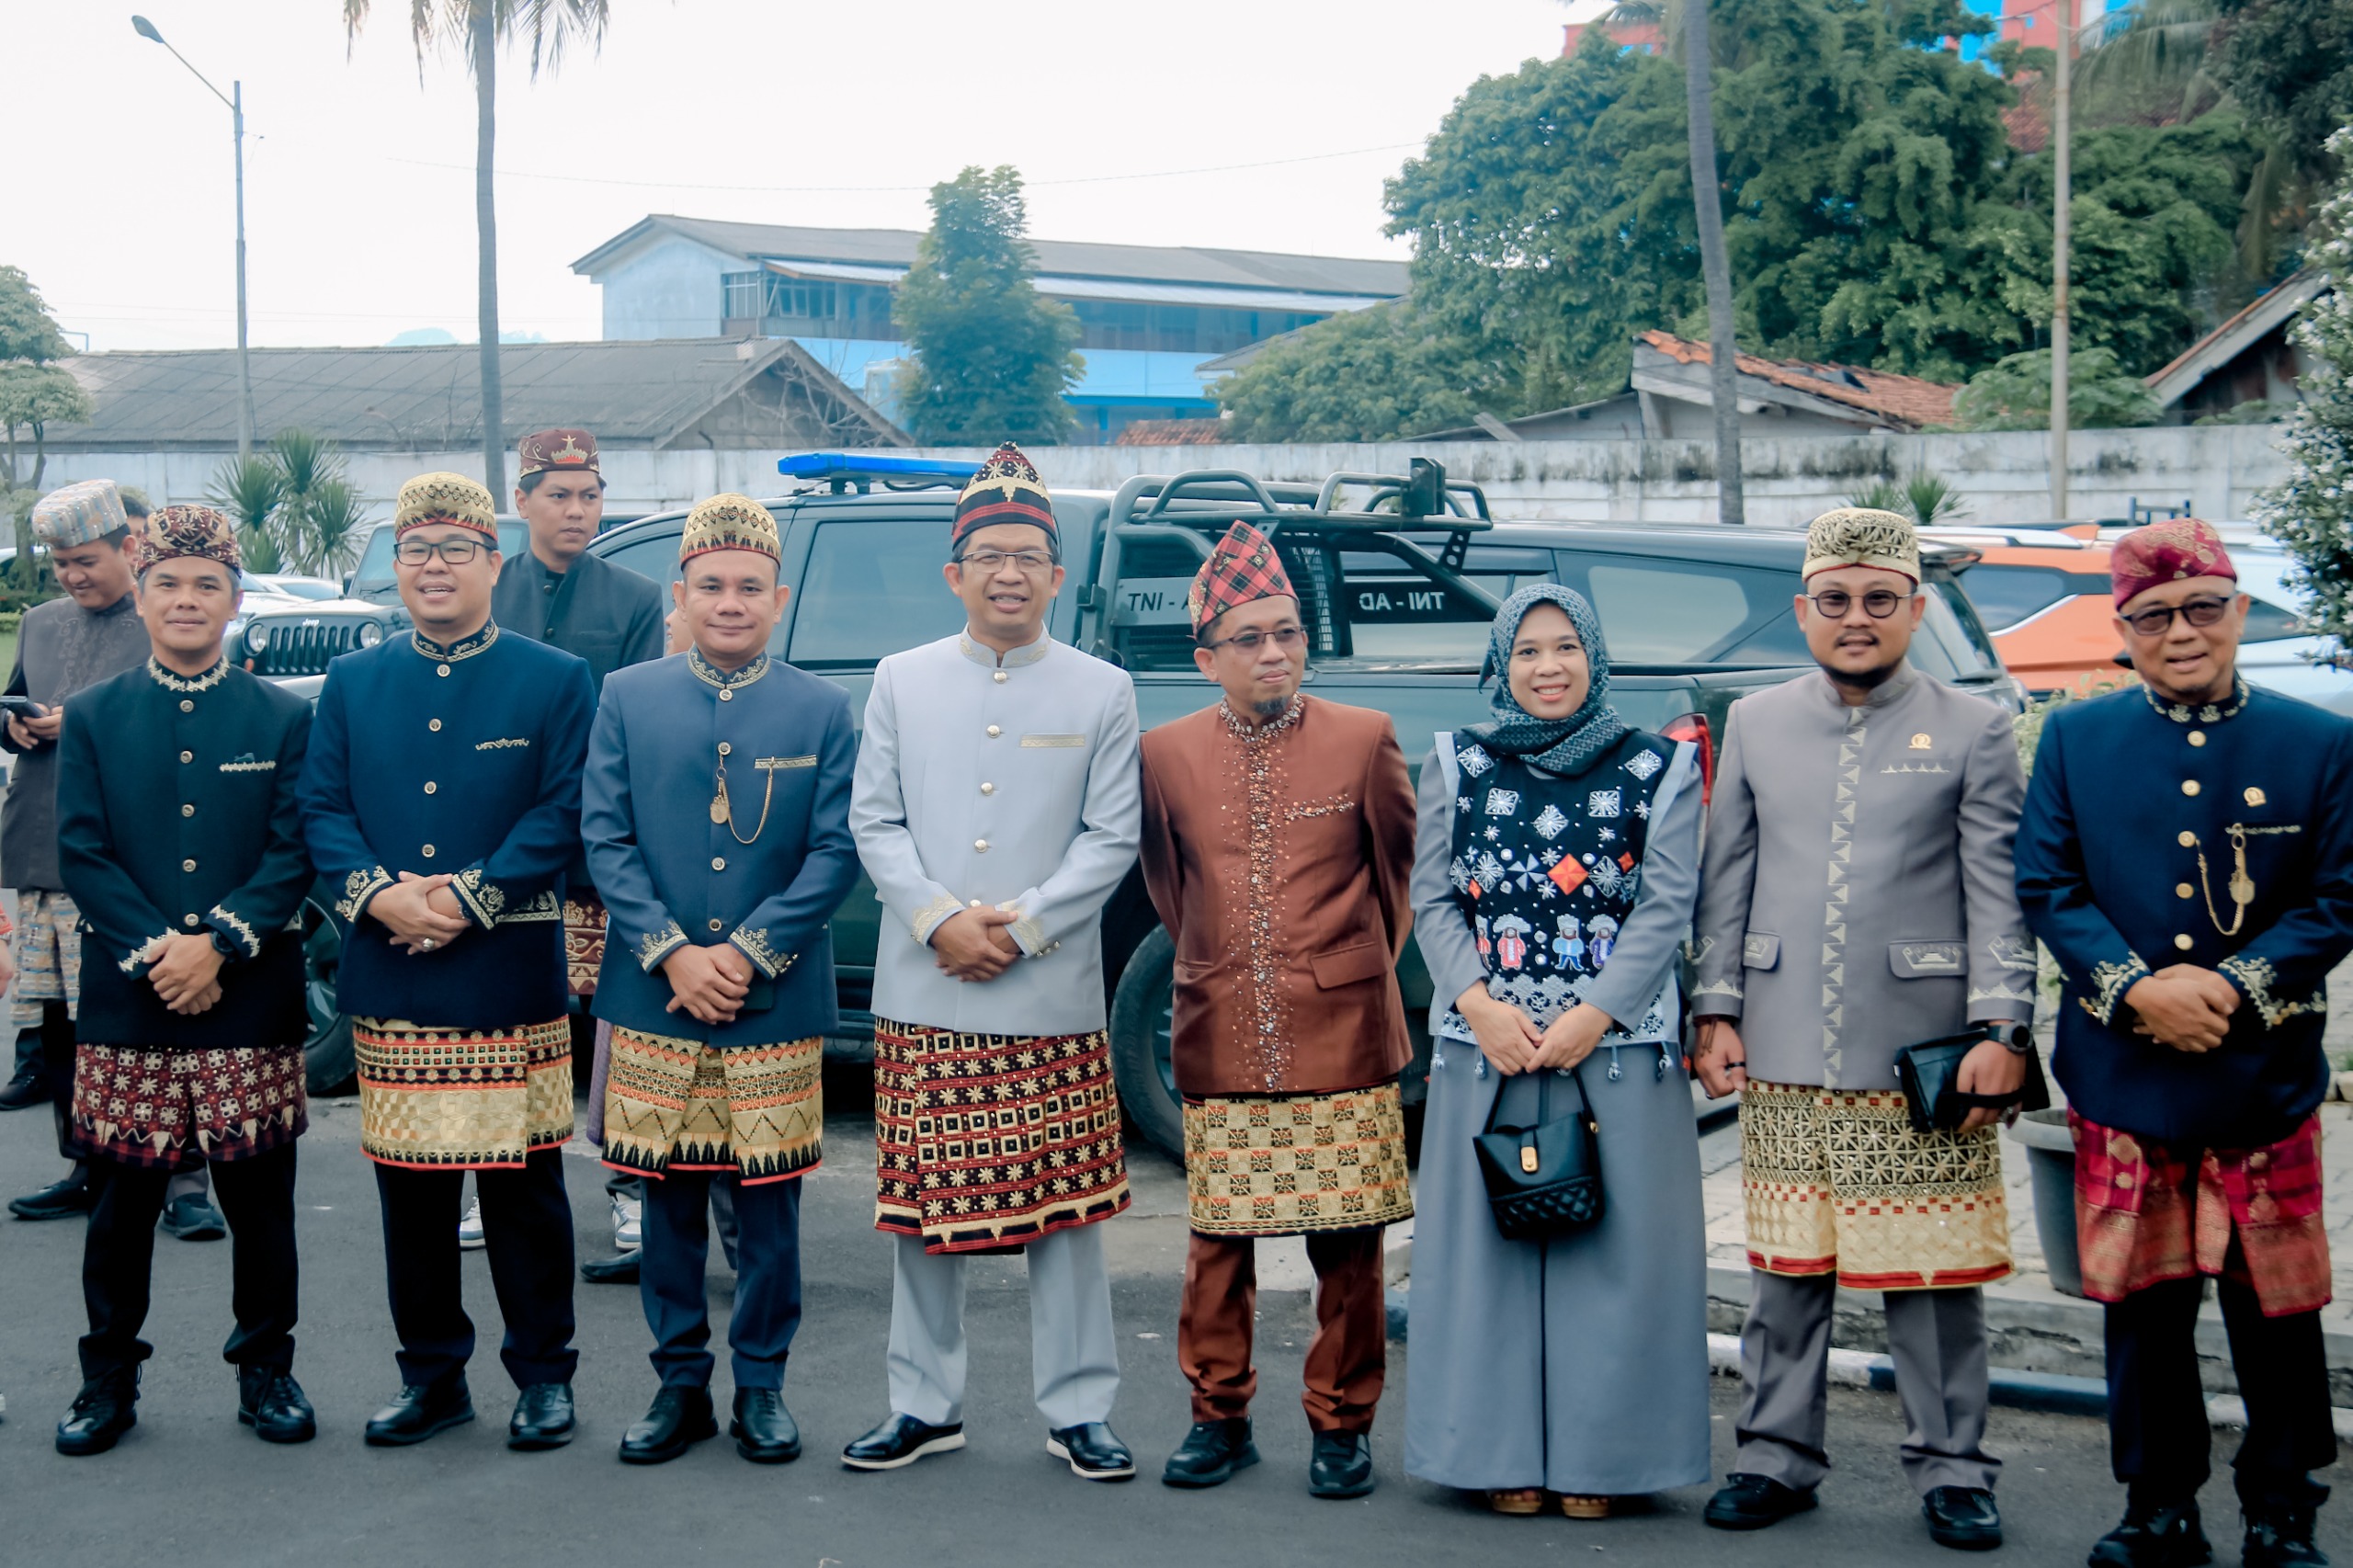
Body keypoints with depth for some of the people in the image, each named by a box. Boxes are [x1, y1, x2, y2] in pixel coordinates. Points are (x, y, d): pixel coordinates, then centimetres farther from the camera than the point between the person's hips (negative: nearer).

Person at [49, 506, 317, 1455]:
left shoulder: (284, 719, 5)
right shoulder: (92, 717, 7)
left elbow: (296, 851, -1)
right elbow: (82, 852, 1)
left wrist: (217, 942, -14)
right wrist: (150, 950, -11)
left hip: (251, 999, 0)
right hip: (126, 1001, 1)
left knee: (260, 1197, 6)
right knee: (122, 1196, 6)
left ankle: (266, 1368, 20)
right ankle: (109, 1377, 20)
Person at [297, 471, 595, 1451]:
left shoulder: (554, 680, 2)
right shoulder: (352, 682, 12)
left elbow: (563, 814, -5)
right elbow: (321, 809, 7)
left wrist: (471, 896, -15)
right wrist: (378, 892, -11)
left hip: (510, 976, -3)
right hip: (389, 982, 3)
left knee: (523, 1185, 3)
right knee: (410, 1185, 10)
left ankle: (543, 1374, 15)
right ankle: (431, 1374, 22)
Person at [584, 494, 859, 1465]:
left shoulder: (822, 710, 3)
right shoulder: (628, 699, 6)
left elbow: (836, 851, -2)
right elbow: (604, 837, 0)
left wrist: (751, 951, -12)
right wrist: (671, 953, -11)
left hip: (776, 1008, -1)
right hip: (654, 1000, 1)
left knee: (767, 1203, 5)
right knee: (669, 1201, 8)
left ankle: (761, 1386, 18)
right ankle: (680, 1384, 21)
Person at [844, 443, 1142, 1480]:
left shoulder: (1102, 691, 3)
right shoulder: (902, 681, 8)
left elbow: (1113, 837, 0)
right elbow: (872, 821, 4)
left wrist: (1020, 927, -11)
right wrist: (943, 921, -10)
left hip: (1054, 998, -1)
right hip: (922, 995, 2)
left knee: (1065, 1208, 3)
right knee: (922, 1207, 8)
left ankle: (1077, 1410, 15)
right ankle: (926, 1406, 21)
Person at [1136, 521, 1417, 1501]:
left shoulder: (1364, 740, 0)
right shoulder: (1166, 754, 4)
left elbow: (1399, 871, 13)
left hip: (1344, 1041, -1)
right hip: (1219, 1044, 1)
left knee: (1347, 1243, 3)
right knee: (1218, 1240, 8)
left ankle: (1342, 1425, 17)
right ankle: (1219, 1417, 22)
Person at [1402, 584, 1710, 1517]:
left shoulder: (1657, 770, 3)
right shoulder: (1456, 767, 8)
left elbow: (1667, 907, -2)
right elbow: (1431, 900, 5)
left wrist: (1594, 1014, -12)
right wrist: (1478, 1002, -9)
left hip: (1617, 1046, -1)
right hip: (1485, 1046, 1)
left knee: (1613, 1244, 1)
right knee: (1489, 1242, 4)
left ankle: (1597, 1456, 11)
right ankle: (1505, 1455, 14)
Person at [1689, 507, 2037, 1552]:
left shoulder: (1973, 732, 3)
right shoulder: (1755, 725, 11)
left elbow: (1999, 896, -1)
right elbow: (1725, 880, 12)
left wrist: (2001, 1029, -10)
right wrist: (1716, 1011, 6)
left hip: (1924, 1058, -2)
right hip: (1783, 1062, 3)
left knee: (1932, 1271, 3)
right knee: (1785, 1267, 10)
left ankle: (1950, 1468, 16)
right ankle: (1778, 1456, 22)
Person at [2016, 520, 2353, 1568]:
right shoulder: (2076, 738, 4)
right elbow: (2045, 885, 1)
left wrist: (2234, 985, -14)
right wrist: (2135, 988, -13)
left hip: (2266, 1077, -1)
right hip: (2122, 1077, 1)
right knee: (2141, 1302, 9)